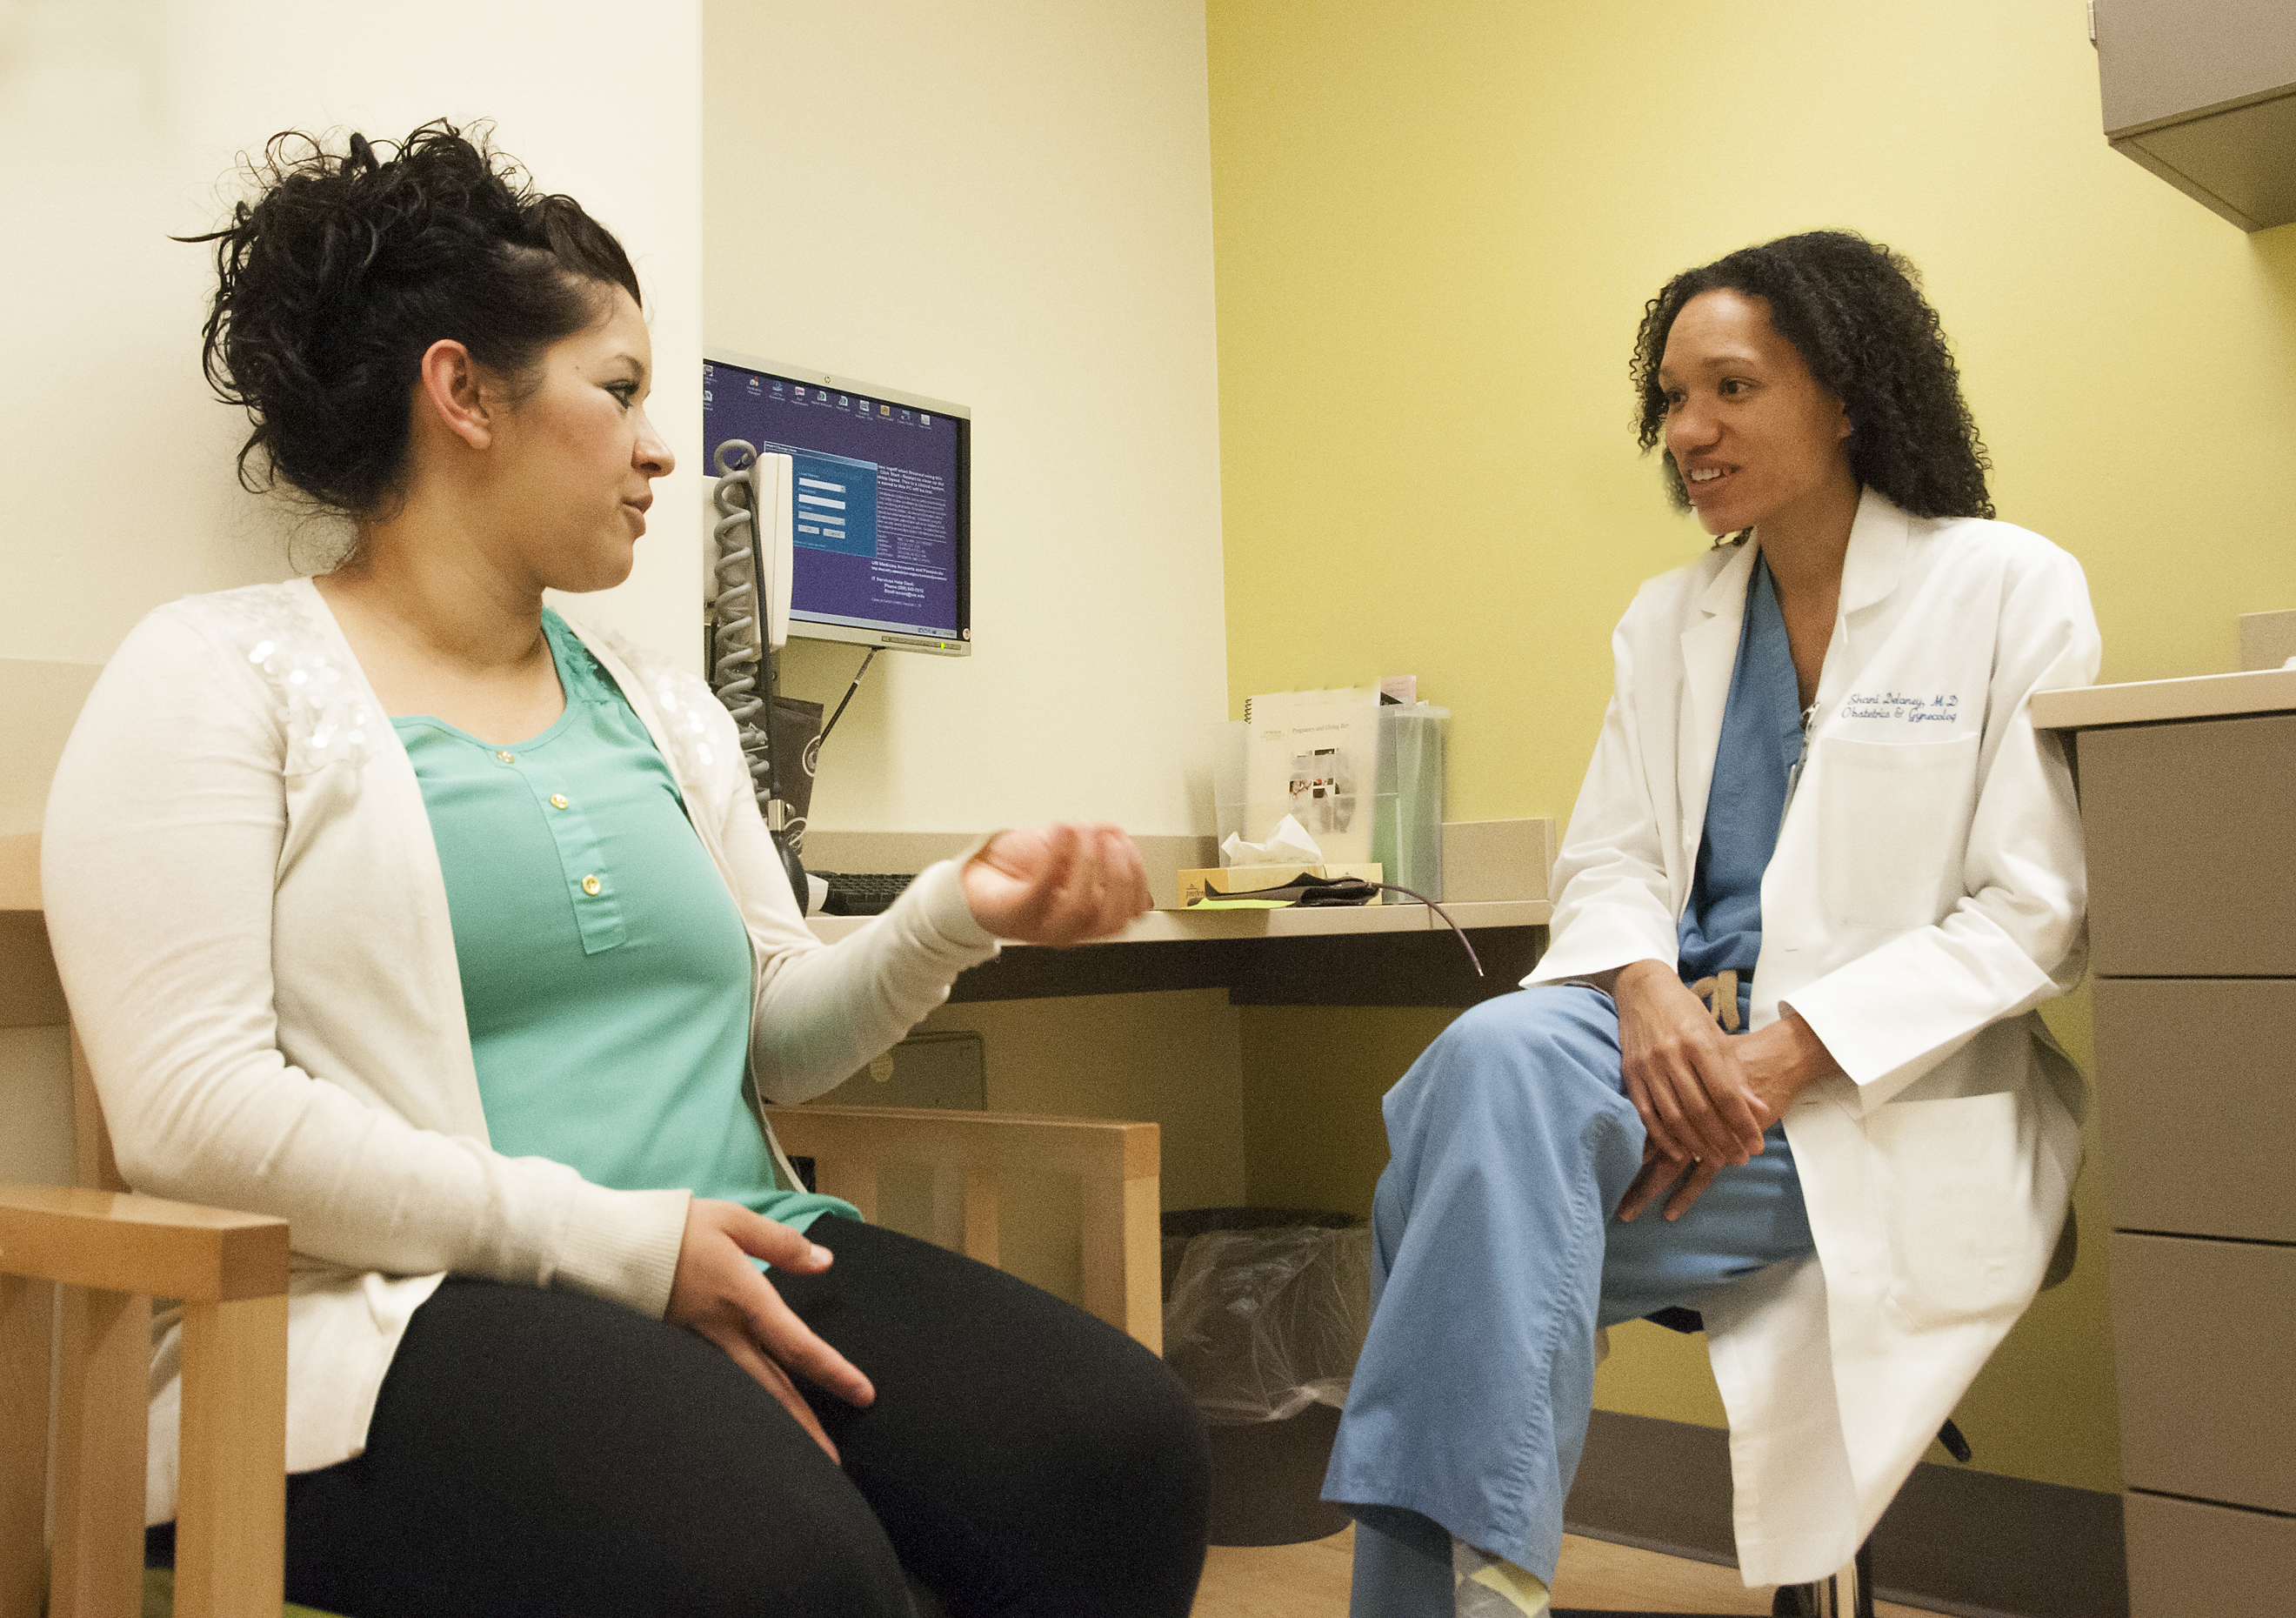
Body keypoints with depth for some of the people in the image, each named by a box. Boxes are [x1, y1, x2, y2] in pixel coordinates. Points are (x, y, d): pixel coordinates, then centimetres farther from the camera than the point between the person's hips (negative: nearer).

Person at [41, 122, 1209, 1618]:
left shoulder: (665, 707, 18)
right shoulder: (222, 681, 0)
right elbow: (192, 1107, -12)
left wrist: (955, 919, -2)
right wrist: (618, 1243, -17)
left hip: (730, 1274, 6)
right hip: (400, 1310, -5)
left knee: (1126, 1449, -20)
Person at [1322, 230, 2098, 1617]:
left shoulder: (2010, 590, 0)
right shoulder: (1669, 619, 15)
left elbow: (2037, 917, -6)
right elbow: (1606, 860, 9)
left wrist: (1786, 1054, -19)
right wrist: (1651, 994, -16)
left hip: (1895, 1094, -4)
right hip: (1674, 1029, 4)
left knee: (1483, 1170, -29)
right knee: (1493, 1057, -31)